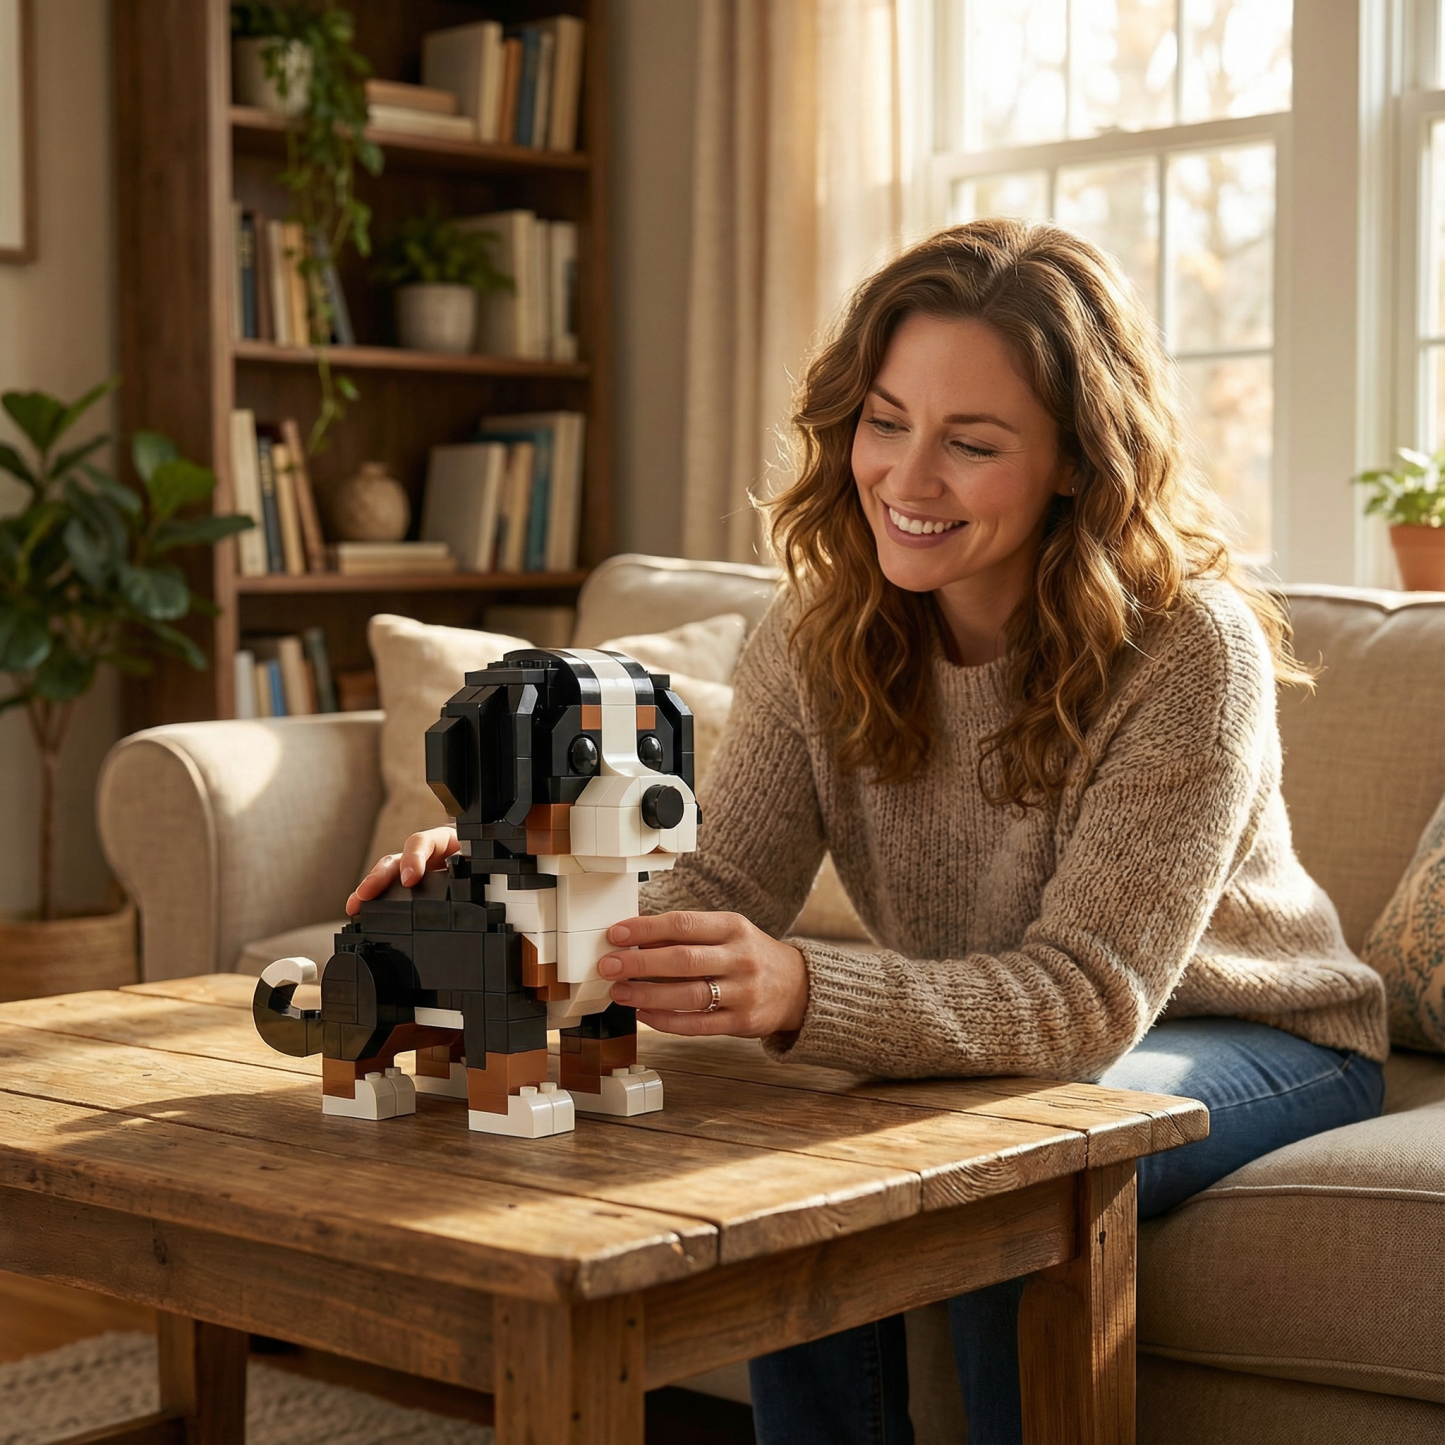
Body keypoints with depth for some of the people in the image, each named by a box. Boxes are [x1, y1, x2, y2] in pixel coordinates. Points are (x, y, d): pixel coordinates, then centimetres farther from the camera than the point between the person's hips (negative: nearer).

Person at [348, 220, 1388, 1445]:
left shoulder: (1188, 651, -28)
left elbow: (1089, 995, -33)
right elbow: (723, 887, -18)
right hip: (994, 1034, 4)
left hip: (1262, 1038, -4)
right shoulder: (825, 629, -11)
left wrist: (804, 994, -50)